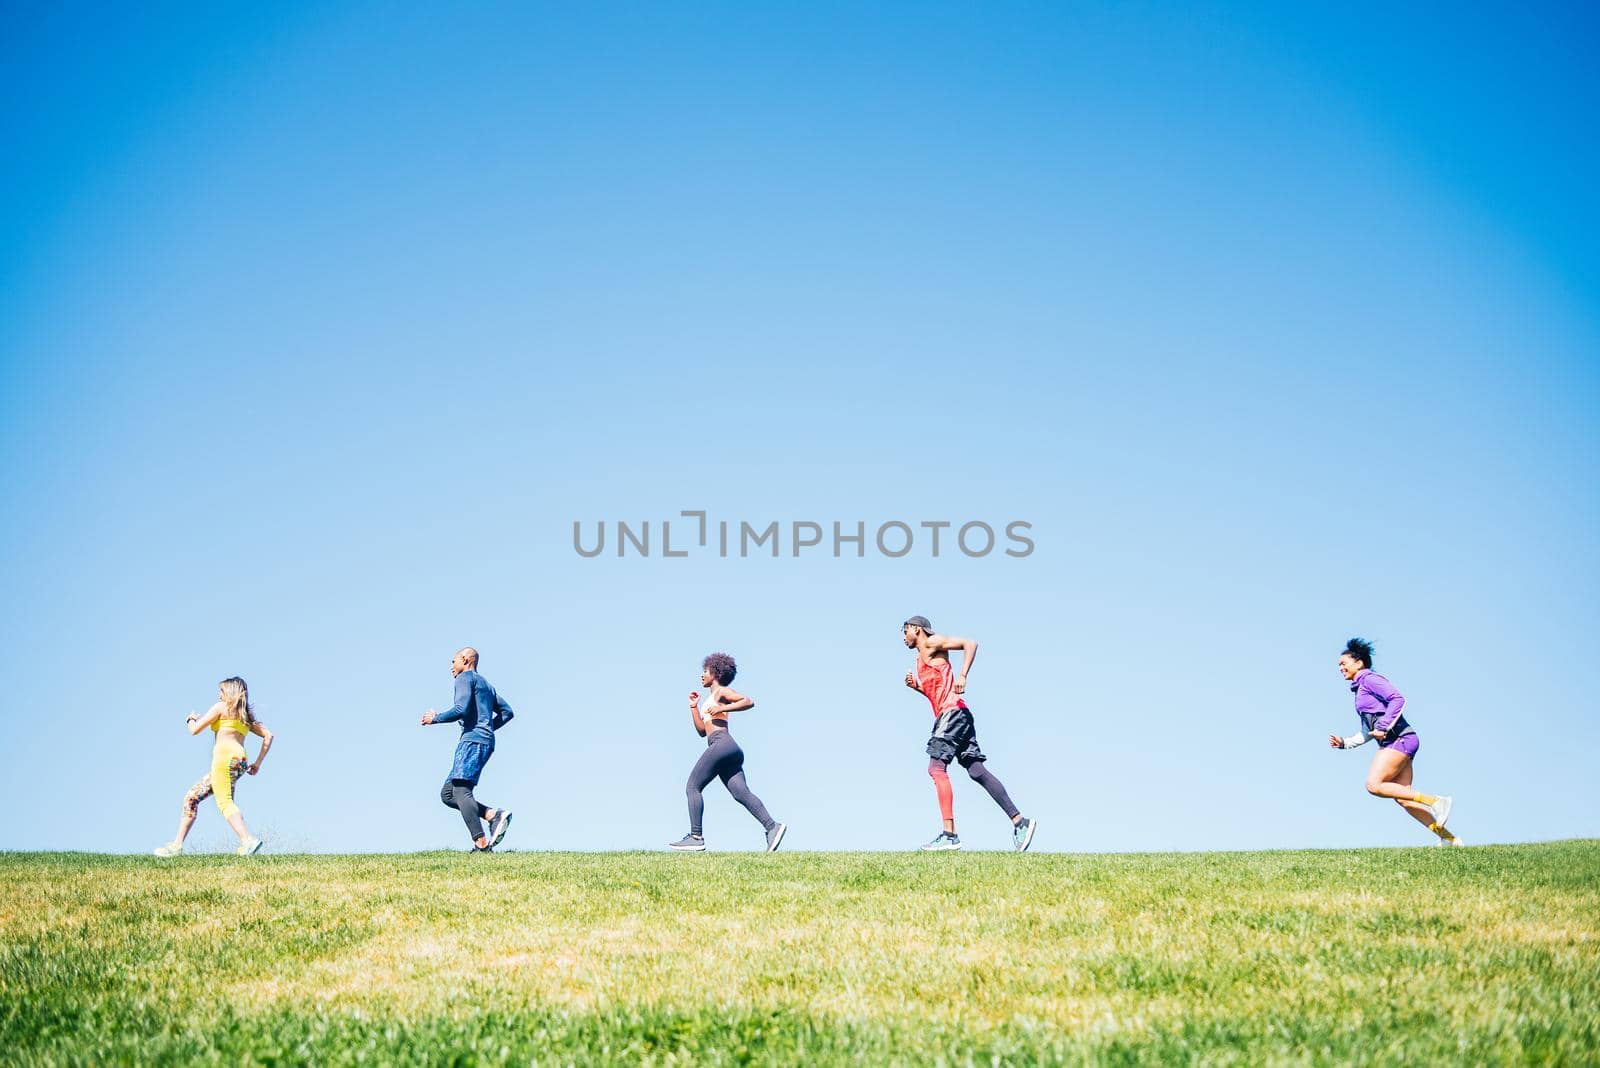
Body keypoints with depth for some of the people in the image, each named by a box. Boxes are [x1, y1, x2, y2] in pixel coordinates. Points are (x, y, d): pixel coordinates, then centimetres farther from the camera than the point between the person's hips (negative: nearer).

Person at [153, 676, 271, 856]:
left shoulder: (221, 707, 7)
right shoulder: (245, 717, 26)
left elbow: (194, 730, 5)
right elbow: (268, 735, 21)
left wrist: (191, 719, 28)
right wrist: (257, 763, 20)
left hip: (226, 755, -8)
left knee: (224, 803, -21)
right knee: (191, 797, 13)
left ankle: (249, 841, -39)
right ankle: (176, 845, 11)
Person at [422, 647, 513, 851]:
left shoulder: (465, 678, 1)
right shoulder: (486, 684, 29)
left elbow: (461, 709, -14)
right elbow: (507, 712, 25)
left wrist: (435, 718, -1)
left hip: (472, 740, -9)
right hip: (486, 742, 9)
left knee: (461, 791, -19)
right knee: (447, 793, 7)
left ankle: (481, 844, -31)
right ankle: (494, 814, -9)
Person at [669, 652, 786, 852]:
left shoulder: (722, 691, 6)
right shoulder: (710, 699, 31)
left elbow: (749, 702, -9)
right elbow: (702, 731, 31)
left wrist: (722, 708, -12)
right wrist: (694, 706, 25)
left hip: (721, 743, -9)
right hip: (730, 749, 9)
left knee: (693, 787, -7)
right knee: (741, 793, -7)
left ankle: (696, 837, -13)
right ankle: (772, 826, -22)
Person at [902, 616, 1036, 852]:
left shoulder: (932, 643, 2)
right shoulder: (921, 660, 27)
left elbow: (970, 644, -9)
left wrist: (962, 676, -20)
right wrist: (916, 686, 13)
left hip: (952, 712, -9)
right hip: (948, 715, 9)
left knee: (936, 768, -17)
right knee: (977, 771, 1)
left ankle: (949, 834, -25)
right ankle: (1019, 821, -3)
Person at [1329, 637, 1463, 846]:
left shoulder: (1370, 679, -2)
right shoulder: (1360, 689, 26)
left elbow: (1398, 699, -16)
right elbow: (1368, 732, 29)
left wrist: (1383, 728, -18)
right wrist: (1344, 743, 19)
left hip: (1399, 739, -10)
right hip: (1392, 744, 10)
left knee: (1374, 785, -18)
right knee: (1402, 798, 2)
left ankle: (1435, 801, -17)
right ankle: (1449, 838, 1)